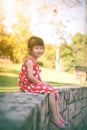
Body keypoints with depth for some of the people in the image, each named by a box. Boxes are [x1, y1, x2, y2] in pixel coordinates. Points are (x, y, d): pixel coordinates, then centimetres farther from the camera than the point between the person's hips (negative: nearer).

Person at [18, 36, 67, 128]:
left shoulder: (34, 61, 16)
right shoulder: (29, 61, -16)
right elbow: (30, 77, -24)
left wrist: (40, 82, 5)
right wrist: (39, 83, -17)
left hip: (34, 84, 11)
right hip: (28, 85, -11)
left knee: (55, 91, 7)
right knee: (51, 91, -17)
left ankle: (57, 114, 5)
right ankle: (54, 116, -10)